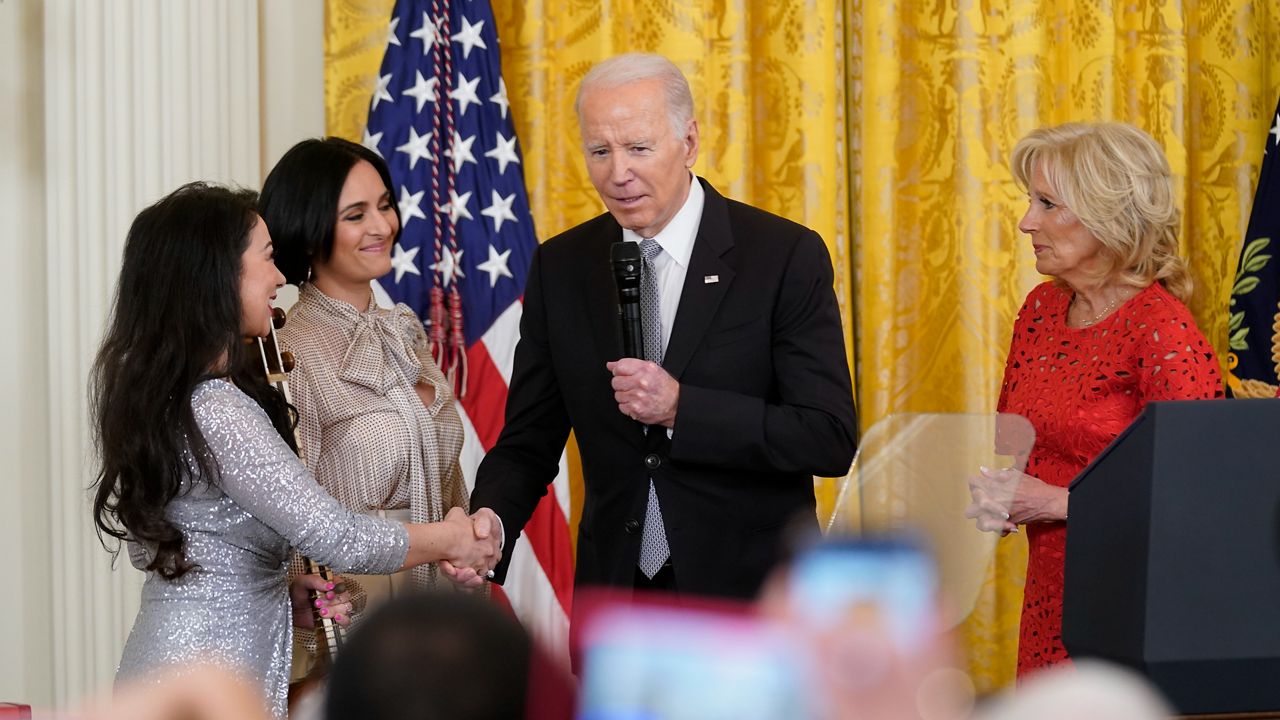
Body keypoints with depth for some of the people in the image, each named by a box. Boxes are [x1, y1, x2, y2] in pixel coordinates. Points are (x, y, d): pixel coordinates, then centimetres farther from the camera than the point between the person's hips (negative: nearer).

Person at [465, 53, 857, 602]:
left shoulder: (786, 257, -11)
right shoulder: (560, 267, 1)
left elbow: (830, 438, -15)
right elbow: (530, 440, 4)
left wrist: (681, 408, -24)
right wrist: (488, 522, -17)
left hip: (751, 594, -3)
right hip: (615, 592, 3)